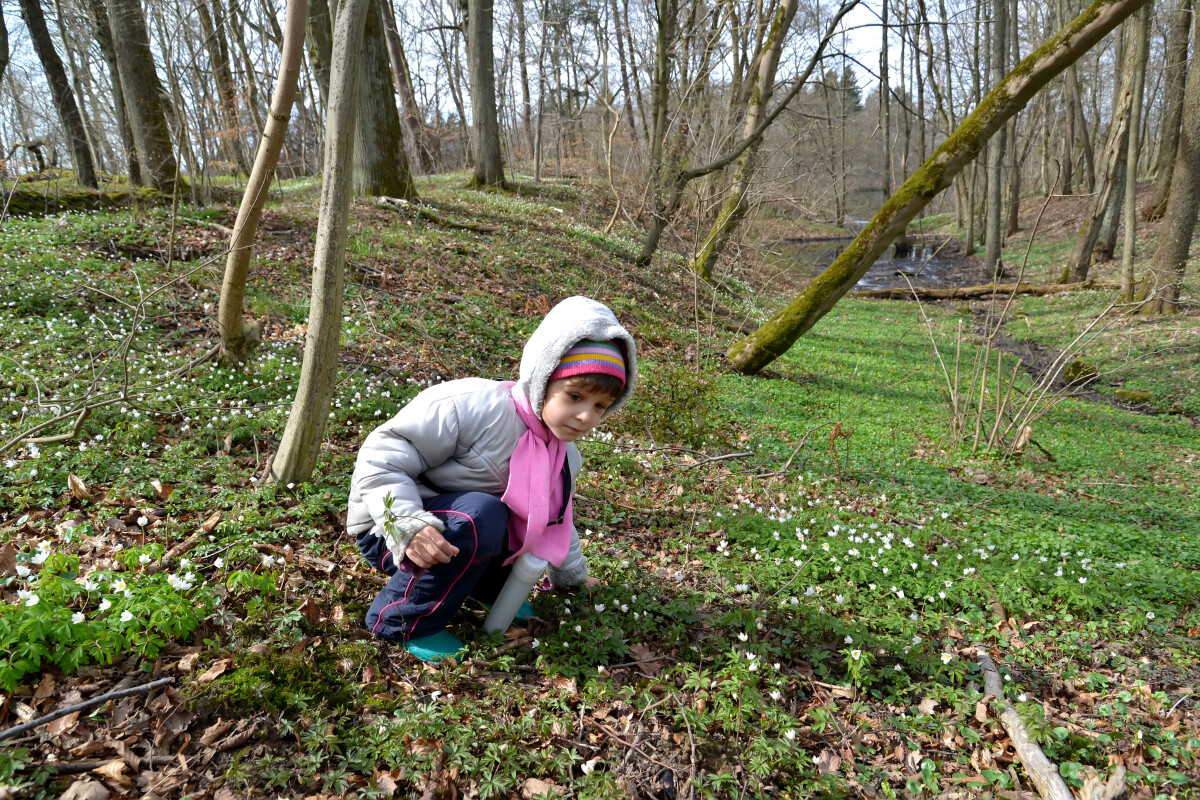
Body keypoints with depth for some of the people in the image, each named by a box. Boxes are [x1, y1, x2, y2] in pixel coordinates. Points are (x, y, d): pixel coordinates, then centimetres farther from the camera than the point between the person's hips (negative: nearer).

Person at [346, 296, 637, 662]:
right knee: (479, 518, -35)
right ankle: (401, 618, -17)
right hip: (389, 527, -7)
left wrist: (570, 576, 31)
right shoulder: (473, 408, -27)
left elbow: (555, 522, 21)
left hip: (466, 522, 7)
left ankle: (485, 586, 10)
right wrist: (408, 525, -38)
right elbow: (380, 456, -26)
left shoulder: (564, 456, 1)